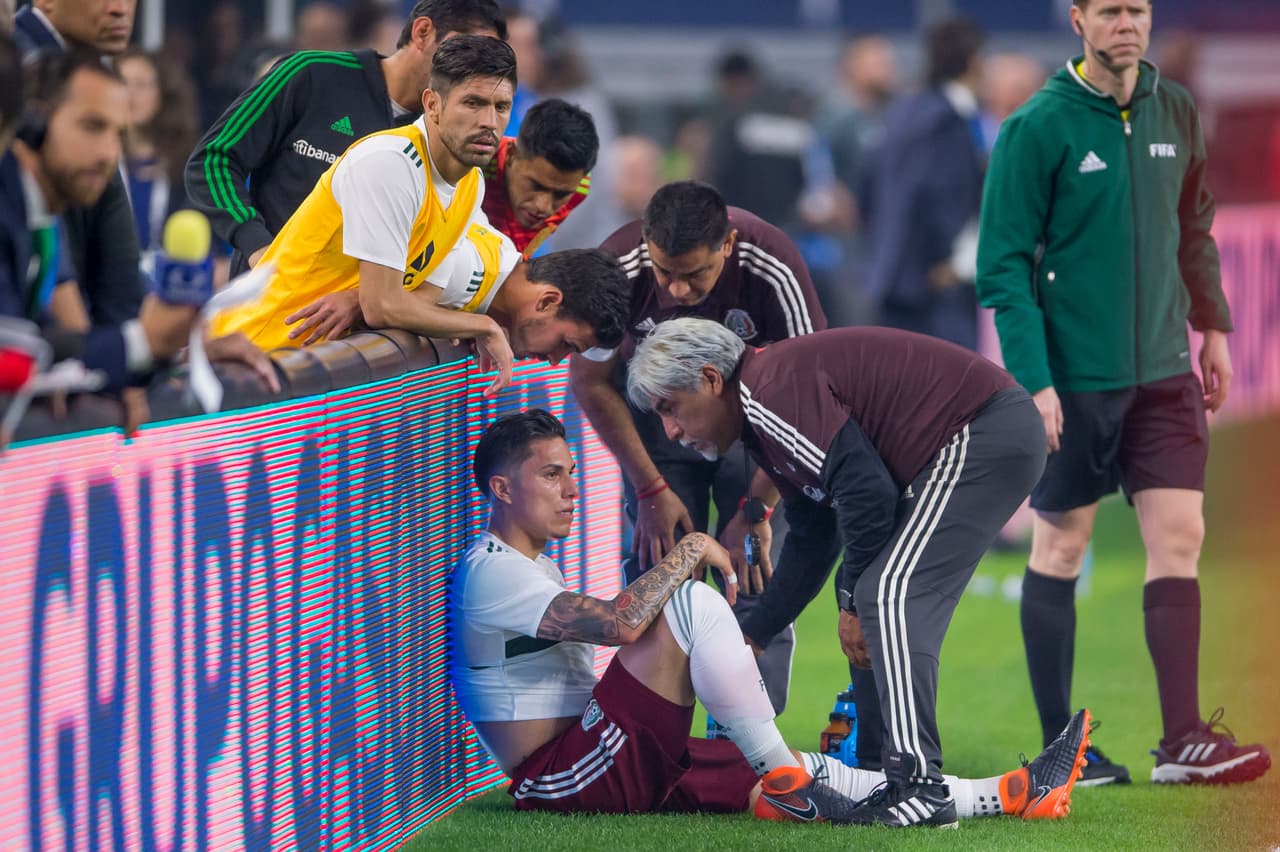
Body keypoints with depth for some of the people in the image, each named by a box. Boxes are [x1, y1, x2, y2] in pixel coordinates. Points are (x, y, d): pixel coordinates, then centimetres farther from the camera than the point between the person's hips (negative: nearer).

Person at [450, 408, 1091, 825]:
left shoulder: (532, 568, 27)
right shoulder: (492, 572, -10)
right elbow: (618, 622, -24)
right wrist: (690, 551, -12)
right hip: (558, 778, -10)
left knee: (796, 777, -1)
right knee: (692, 602, -23)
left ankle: (1006, 797, -7)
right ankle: (782, 777, -18)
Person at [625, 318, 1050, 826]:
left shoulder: (772, 389, -15)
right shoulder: (766, 410, 19)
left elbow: (865, 489, -21)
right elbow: (811, 542, 27)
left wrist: (854, 600, -9)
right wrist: (749, 639, 26)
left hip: (981, 436, -11)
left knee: (889, 596, -18)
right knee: (897, 610, 14)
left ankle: (919, 788, -25)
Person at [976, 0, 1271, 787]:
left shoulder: (1175, 113, 6)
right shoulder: (1038, 128, -10)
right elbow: (1004, 264, -11)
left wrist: (1212, 325, 13)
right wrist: (1032, 380, -17)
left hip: (1164, 371, 4)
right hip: (1074, 379, -4)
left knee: (1179, 539, -4)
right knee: (1062, 549, 5)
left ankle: (1183, 742, -5)